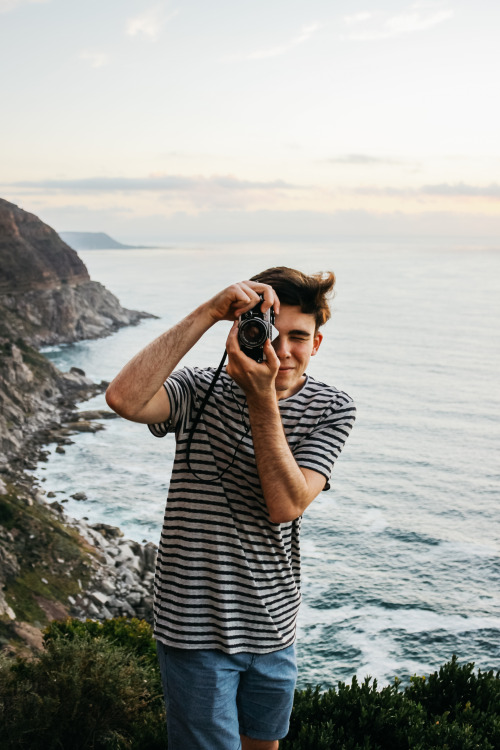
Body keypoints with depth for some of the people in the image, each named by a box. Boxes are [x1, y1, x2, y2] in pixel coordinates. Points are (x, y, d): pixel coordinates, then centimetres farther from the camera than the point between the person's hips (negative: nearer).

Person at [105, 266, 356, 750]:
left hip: (273, 625, 4)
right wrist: (207, 313, -33)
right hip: (196, 624, -3)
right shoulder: (202, 392, -12)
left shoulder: (331, 409, -6)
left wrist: (262, 397, -29)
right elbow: (124, 399, -35)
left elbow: (286, 505, -21)